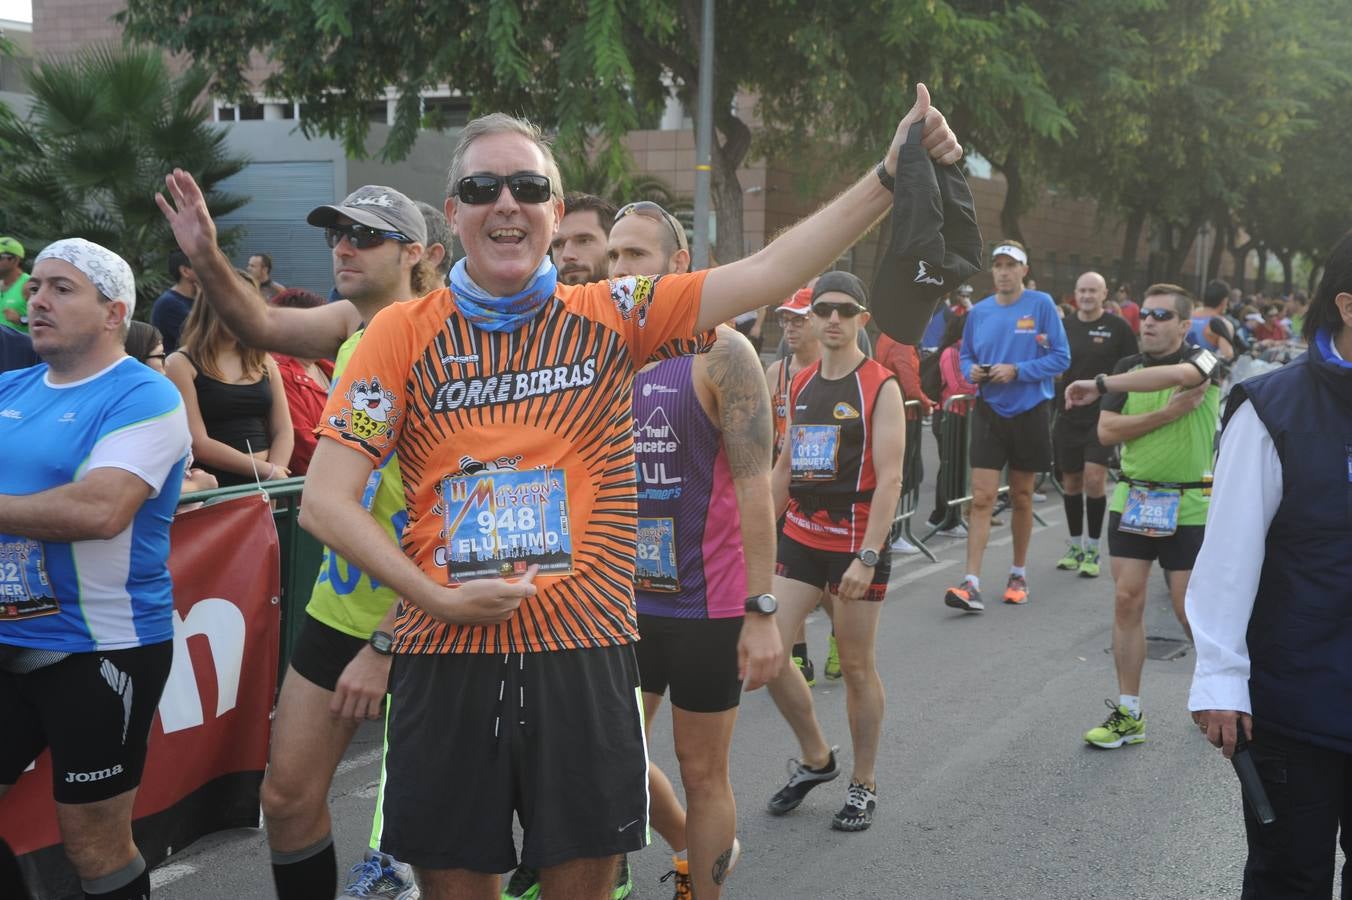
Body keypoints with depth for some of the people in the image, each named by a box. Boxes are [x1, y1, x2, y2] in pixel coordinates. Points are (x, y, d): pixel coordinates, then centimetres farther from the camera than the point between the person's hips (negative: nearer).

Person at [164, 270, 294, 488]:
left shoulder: (263, 362, 16)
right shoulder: (181, 364, 1)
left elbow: (283, 432, 11)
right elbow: (197, 444, -7)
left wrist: (274, 479, -6)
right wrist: (266, 470, -7)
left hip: (261, 488, 4)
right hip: (211, 488, -4)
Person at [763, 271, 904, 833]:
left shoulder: (880, 387, -9)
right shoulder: (800, 385, 9)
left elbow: (889, 478, -15)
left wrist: (868, 556, -22)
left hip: (856, 542, -5)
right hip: (799, 537, 5)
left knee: (856, 666, 4)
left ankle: (863, 785, 22)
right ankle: (815, 758, 21)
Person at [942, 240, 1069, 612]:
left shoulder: (1041, 305, -5)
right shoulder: (979, 312, 4)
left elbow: (1060, 358, -8)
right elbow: (966, 357, 14)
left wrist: (1017, 370, -19)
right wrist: (972, 371, -8)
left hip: (1029, 411, -1)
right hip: (989, 411, 1)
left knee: (1022, 497, 12)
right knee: (981, 498, -7)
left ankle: (1018, 574, 28)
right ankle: (971, 584, -10)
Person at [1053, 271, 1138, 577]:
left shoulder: (1118, 328, -1)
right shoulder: (1064, 326, 8)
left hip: (1103, 415, -3)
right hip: (1069, 415, 4)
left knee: (1094, 478, -12)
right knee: (1070, 481, 9)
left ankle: (1092, 550, 1)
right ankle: (1074, 546, 24)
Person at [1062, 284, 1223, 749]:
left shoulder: (1204, 361, -7)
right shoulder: (1128, 367, 8)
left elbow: (1175, 374, -32)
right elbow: (1106, 431, -3)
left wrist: (1101, 384, -34)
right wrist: (1167, 413, -16)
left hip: (1189, 506, -4)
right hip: (1132, 501, 4)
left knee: (1190, 609, 2)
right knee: (1127, 601, 0)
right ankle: (1128, 714, 9)